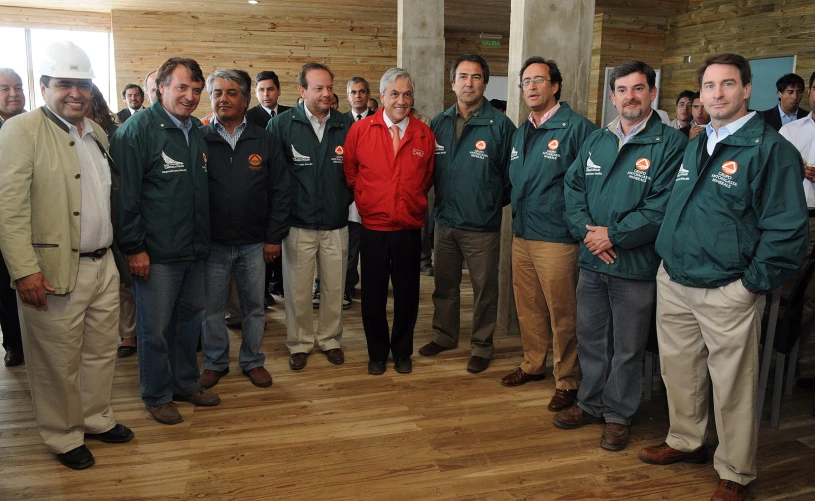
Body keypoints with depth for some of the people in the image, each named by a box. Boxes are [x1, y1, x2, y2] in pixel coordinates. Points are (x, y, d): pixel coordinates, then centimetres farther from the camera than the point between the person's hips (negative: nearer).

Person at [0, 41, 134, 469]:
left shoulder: (98, 132, 11)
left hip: (103, 266, 7)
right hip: (55, 272, -6)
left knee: (101, 352, 18)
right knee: (59, 362, 8)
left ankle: (97, 419, 37)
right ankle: (64, 437, 27)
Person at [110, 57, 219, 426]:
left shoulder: (196, 132, 11)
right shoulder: (139, 129, -11)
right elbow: (125, 193, -14)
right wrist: (134, 247, -16)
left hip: (194, 251, 7)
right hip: (155, 255, -7)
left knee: (190, 319, 17)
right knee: (155, 329, 5)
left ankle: (186, 383, 34)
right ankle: (157, 396, 22)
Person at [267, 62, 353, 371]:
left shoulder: (346, 125, 3)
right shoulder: (281, 124, -3)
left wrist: (349, 199, 0)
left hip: (336, 224, 2)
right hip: (298, 225, -2)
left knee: (334, 288, 11)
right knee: (298, 290, 7)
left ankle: (330, 340, 30)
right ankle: (299, 344, 25)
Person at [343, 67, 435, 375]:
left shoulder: (425, 135, 0)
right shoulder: (360, 130, -3)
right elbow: (350, 173, 8)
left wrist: (413, 203, 12)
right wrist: (368, 200, 9)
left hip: (409, 228, 1)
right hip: (373, 227, -1)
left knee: (407, 295, 10)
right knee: (373, 295, 9)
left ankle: (402, 353, 30)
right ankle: (377, 354, 28)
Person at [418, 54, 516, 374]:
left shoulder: (500, 125, -10)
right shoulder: (439, 124, 4)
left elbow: (511, 176, -5)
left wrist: (493, 204, 0)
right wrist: (442, 203, 7)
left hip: (482, 227, -4)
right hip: (444, 221, 5)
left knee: (484, 290, 8)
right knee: (444, 284, 17)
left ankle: (481, 346, 24)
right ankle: (445, 335, 36)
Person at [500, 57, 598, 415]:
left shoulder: (577, 128, -9)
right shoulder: (520, 133, 15)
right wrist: (518, 215, 16)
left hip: (557, 238, -7)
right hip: (521, 235, 7)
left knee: (562, 314, 2)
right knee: (528, 307, 17)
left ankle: (567, 381, 18)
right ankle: (533, 364, 35)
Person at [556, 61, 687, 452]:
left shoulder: (671, 143, -8)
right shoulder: (596, 140, 11)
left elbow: (662, 206, -16)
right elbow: (573, 187, 6)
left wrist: (613, 235, -16)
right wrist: (587, 230, -10)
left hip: (636, 265, -5)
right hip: (591, 261, 5)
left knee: (627, 347, 9)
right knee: (590, 337, 17)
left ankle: (619, 415, 27)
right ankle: (590, 404, 35)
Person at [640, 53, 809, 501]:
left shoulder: (771, 149, -9)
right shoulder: (695, 146, 14)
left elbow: (787, 228, -13)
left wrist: (753, 283, -13)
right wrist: (669, 259, 14)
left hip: (727, 292, -6)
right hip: (673, 282, 7)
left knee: (732, 385, 5)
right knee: (678, 369, 17)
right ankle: (686, 442, 38)